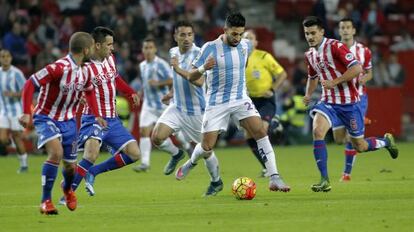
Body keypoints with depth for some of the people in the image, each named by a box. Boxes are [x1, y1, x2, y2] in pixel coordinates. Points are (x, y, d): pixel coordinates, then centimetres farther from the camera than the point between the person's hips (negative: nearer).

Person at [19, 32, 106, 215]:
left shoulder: (85, 72, -2)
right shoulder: (59, 68, -26)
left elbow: (89, 91, 20)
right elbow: (30, 84, -25)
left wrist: (97, 116, 14)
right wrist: (26, 113, -30)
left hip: (68, 120, 6)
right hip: (46, 118, -6)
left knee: (70, 166, 7)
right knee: (56, 152, -29)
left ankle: (67, 188, 45)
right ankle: (46, 201, -15)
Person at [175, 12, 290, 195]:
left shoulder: (246, 46, 1)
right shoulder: (210, 48, -12)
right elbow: (191, 77, -10)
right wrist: (203, 68, -30)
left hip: (241, 100, 3)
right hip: (216, 103, -3)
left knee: (260, 131, -19)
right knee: (207, 147, -4)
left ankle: (274, 178, -20)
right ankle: (191, 163, 33)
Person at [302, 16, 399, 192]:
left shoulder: (335, 46, -16)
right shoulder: (309, 55, 6)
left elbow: (357, 68, -22)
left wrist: (334, 82, -25)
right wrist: (308, 94, 9)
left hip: (348, 101, -5)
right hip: (328, 102, 5)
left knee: (359, 146, 5)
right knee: (317, 131, -22)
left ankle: (387, 141, 38)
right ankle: (324, 180, -17)